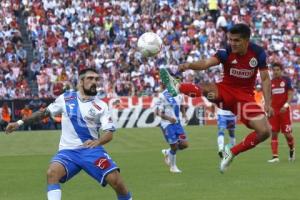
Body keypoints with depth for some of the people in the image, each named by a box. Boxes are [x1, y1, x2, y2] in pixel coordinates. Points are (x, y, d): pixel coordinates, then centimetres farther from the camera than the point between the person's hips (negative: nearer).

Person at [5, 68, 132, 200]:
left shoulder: (101, 106, 1)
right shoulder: (66, 98, 6)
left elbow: (109, 133, -7)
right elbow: (45, 112, 18)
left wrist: (98, 141, -29)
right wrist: (20, 122, 16)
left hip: (92, 150, -1)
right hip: (68, 150, 1)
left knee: (115, 180, -19)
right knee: (52, 173, -30)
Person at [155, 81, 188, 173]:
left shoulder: (179, 95, 5)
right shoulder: (162, 96, -15)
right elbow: (158, 112, -12)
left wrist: (184, 113, 3)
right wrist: (169, 118, -24)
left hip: (177, 122, 6)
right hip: (167, 124, -6)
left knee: (184, 144, 0)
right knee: (174, 146, -4)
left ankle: (167, 152, 26)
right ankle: (173, 166, 19)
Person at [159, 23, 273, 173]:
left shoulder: (258, 53, -9)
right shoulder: (226, 52, -15)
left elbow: (265, 79, -1)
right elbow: (206, 63, -33)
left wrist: (267, 103, -10)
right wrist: (189, 65, -54)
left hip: (245, 96, 2)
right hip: (226, 91, -2)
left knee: (264, 131, -13)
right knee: (209, 89, -37)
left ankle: (232, 153, 2)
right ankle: (176, 87, -60)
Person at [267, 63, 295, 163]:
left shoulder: (286, 80, -1)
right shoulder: (271, 82, 10)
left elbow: (290, 94, -6)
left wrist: (286, 105, -19)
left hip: (284, 110, -3)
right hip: (274, 110, 3)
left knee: (287, 133, -3)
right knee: (274, 133, -3)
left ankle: (292, 149, 26)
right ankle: (275, 156, -3)